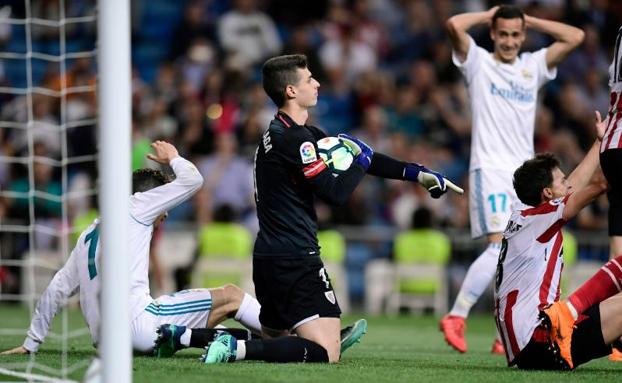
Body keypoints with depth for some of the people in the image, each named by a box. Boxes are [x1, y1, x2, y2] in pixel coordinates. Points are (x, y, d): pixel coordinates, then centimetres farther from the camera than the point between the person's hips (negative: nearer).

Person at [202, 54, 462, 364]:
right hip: (295, 260, -10)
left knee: (275, 341, 22)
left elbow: (354, 154, 17)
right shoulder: (293, 139, -14)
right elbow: (335, 193, -15)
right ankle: (239, 348, -25)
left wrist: (417, 173, 15)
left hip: (267, 257, 10)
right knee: (326, 353, -15)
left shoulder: (279, 133, 17)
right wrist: (362, 162, 4)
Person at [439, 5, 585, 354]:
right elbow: (455, 25, -15)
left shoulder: (533, 66, 14)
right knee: (501, 246, -21)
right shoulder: (478, 62, 2)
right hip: (490, 169, -5)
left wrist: (530, 21, 9)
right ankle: (456, 317, -17)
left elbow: (576, 37, 8)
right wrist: (489, 15, 2)